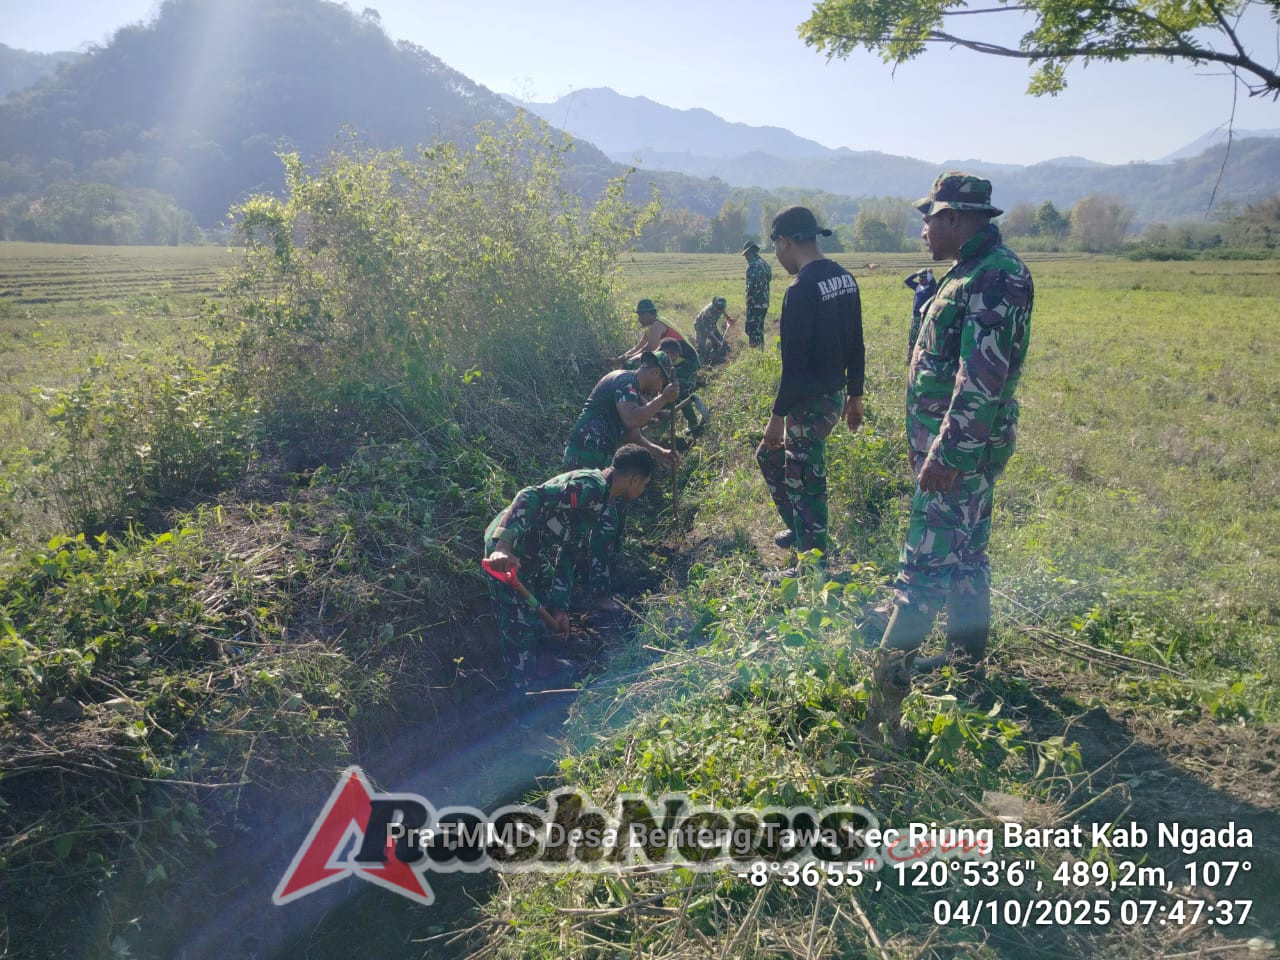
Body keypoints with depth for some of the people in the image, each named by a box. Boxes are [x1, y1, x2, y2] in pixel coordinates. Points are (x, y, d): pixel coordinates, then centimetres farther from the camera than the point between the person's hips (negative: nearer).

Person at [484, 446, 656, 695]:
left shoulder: (598, 499, 14)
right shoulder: (590, 485, -18)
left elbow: (566, 554, 16)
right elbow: (531, 498, -30)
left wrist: (560, 606, 13)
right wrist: (504, 546, -40)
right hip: (507, 556, -11)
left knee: (542, 622, 24)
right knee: (521, 631, -1)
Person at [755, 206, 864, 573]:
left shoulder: (801, 290, -21)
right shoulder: (845, 278, 6)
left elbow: (794, 363, -22)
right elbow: (856, 345, 12)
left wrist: (778, 415, -15)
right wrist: (855, 396, 20)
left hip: (809, 403, -9)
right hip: (835, 396, 9)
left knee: (805, 484, 2)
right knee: (769, 456, 25)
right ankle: (799, 529, 36)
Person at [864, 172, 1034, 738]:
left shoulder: (995, 278, -19)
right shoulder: (971, 273, 14)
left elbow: (983, 380, -26)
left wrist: (945, 453, -26)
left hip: (960, 449, -10)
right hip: (958, 444, 11)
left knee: (928, 561, -7)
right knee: (963, 555, 17)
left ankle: (888, 680, -1)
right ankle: (967, 658, 30)